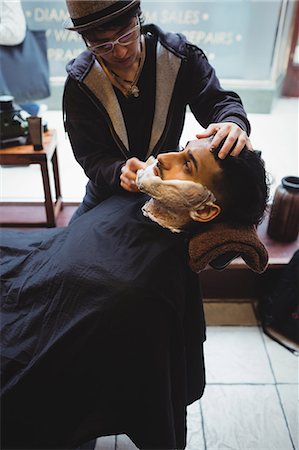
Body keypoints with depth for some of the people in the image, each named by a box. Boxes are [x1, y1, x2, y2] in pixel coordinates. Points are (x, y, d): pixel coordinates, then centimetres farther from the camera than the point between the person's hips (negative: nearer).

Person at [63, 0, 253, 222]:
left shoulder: (178, 54, -16)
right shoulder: (80, 81, -19)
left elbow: (218, 100, -15)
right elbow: (90, 155, -20)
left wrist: (234, 123, -40)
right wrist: (119, 173, -43)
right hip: (108, 193, 1)